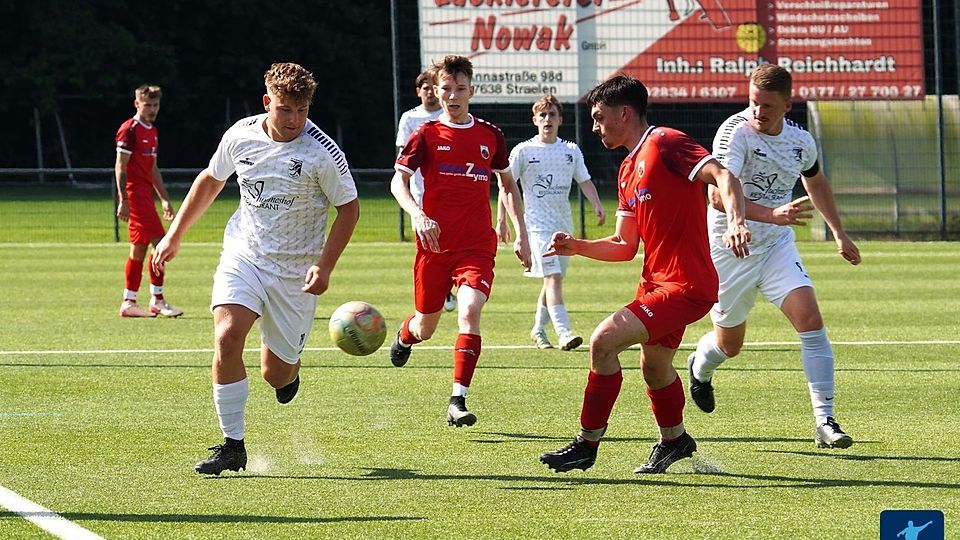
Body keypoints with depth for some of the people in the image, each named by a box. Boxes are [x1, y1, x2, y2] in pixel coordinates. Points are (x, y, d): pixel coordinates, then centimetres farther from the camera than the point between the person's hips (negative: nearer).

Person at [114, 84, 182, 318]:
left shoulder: (152, 132, 18)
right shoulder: (129, 130, -9)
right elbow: (120, 166, -13)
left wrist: (165, 199, 26)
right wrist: (123, 200, -19)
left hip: (146, 195, 9)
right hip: (134, 193, -9)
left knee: (139, 248, 9)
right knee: (160, 242, -13)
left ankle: (129, 303, 11)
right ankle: (157, 300, -8)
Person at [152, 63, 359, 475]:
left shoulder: (323, 153, -15)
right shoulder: (241, 136, -4)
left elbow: (348, 208, -4)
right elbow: (210, 180, 14)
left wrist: (324, 266, -14)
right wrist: (174, 235, 15)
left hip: (295, 270, -2)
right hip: (243, 255, 2)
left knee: (276, 375, 3)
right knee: (227, 338, -22)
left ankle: (289, 372, 44)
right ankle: (232, 445, -15)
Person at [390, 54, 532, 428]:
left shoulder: (490, 136, 7)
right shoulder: (426, 136, 0)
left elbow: (508, 185, 20)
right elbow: (399, 180, -10)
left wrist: (521, 234, 13)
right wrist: (417, 215, -29)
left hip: (477, 246, 0)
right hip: (434, 245, 0)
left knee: (470, 311, -24)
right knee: (426, 329, 12)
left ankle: (458, 401, -24)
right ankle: (405, 335, 52)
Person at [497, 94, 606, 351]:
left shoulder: (571, 151, 10)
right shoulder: (523, 151, -1)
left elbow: (585, 181, 10)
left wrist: (597, 204, -9)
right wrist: (501, 220, -5)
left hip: (564, 224, 5)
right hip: (537, 224, -5)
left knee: (553, 278, 12)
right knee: (553, 277, -18)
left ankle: (538, 328, 29)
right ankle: (563, 332, -27)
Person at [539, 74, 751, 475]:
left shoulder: (665, 143, -11)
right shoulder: (628, 170, 17)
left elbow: (722, 177, -23)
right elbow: (625, 246, 18)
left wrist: (735, 221, -40)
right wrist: (577, 246, 3)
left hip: (685, 286, -10)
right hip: (658, 282, 10)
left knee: (604, 341, -18)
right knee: (653, 365, 25)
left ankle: (587, 444, -8)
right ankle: (674, 440, 49)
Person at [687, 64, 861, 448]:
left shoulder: (801, 142, -3)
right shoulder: (736, 132, -22)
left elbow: (815, 181, 21)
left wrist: (839, 234, 24)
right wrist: (772, 215, -51)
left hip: (777, 245, 4)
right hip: (730, 249, -4)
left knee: (810, 318, -18)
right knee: (730, 344, 11)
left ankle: (825, 422, -17)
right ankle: (700, 369, 50)